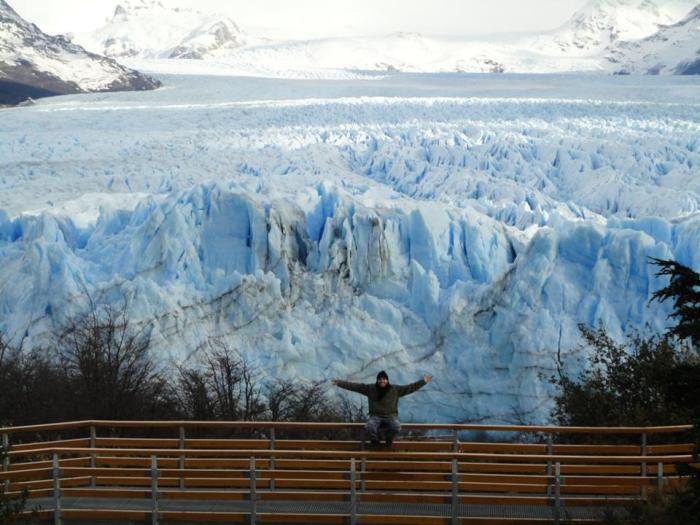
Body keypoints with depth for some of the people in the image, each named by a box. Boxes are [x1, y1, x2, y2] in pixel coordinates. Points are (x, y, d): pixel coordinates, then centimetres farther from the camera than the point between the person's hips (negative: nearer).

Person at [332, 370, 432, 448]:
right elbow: (354, 386, 2)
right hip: (376, 416, 0)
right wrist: (340, 383, -4)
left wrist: (423, 382, -15)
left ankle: (389, 438, 3)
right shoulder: (370, 388, 3)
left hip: (390, 416, 0)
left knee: (396, 427, -34)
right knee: (370, 426, -36)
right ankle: (375, 441, -1)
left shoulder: (395, 389, 1)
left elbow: (410, 388, -4)